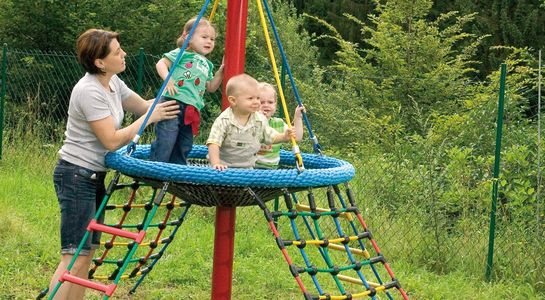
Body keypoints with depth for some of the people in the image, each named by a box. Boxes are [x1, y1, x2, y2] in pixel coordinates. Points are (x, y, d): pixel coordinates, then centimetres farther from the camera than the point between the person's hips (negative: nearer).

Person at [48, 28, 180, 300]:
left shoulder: (113, 82, 7)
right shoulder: (90, 91, -21)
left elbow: (143, 106, 18)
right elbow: (111, 140, -22)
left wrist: (169, 96, 2)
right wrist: (150, 118, -15)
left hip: (94, 176, 10)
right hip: (76, 175, -10)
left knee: (87, 252, 11)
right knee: (75, 256, -12)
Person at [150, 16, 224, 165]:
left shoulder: (207, 65, 22)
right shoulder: (182, 54, 1)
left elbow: (211, 87, 27)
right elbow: (161, 63, -5)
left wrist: (220, 72, 14)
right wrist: (167, 79, -21)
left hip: (191, 110, 8)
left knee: (184, 146, 12)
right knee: (165, 142, -13)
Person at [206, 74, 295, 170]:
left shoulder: (260, 120, -1)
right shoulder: (223, 121, -13)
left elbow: (271, 137, 12)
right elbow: (213, 144, -16)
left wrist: (283, 137, -7)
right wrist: (216, 163, -28)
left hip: (247, 167, 3)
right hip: (225, 166, -3)